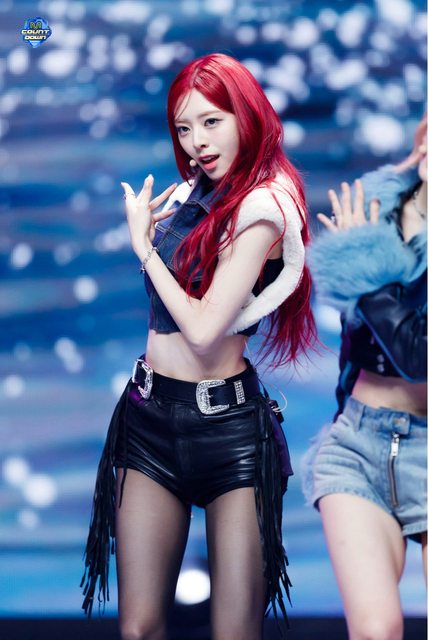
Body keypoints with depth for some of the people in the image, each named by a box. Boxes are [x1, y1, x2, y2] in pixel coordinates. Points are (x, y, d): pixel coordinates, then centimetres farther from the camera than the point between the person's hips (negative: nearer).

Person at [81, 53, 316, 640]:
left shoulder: (261, 207, -11)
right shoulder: (194, 192, 12)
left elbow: (204, 329, -17)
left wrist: (145, 244, -7)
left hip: (228, 422, -6)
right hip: (151, 415, 6)